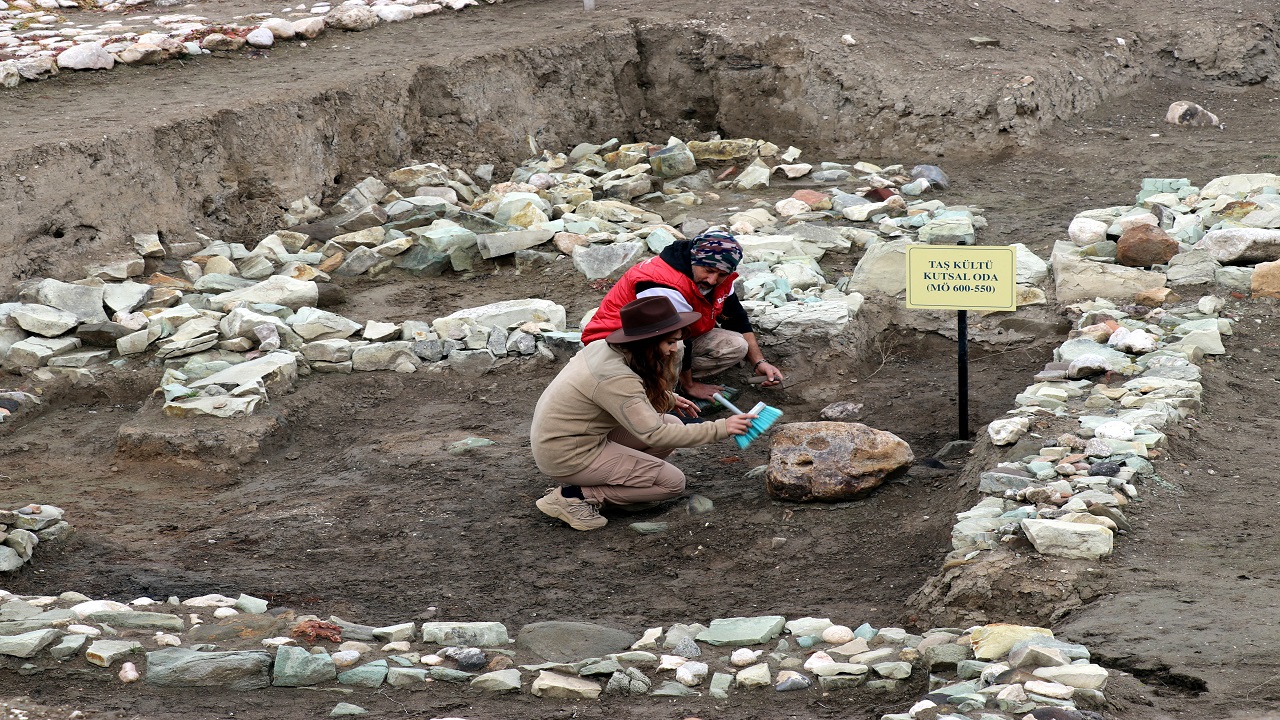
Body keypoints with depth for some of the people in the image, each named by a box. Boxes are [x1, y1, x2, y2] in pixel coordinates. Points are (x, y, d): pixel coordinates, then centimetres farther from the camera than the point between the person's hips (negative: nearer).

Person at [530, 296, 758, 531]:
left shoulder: (606, 348, -2)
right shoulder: (615, 378, -29)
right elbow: (654, 435, -30)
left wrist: (667, 398, 10)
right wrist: (721, 428, -30)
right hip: (568, 457, -9)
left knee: (671, 424, 6)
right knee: (672, 482, -7)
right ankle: (575, 496, -8)